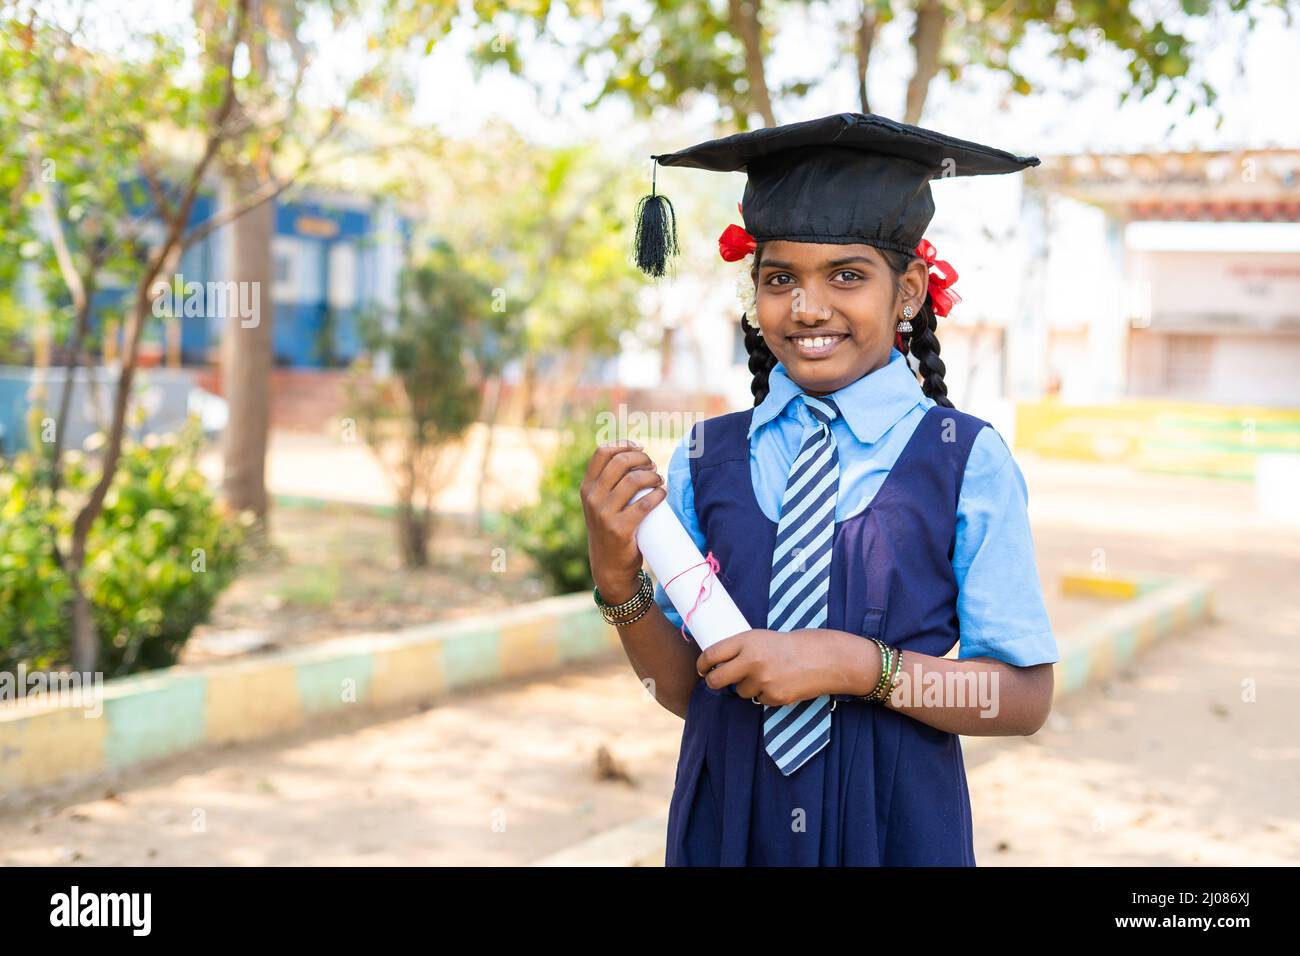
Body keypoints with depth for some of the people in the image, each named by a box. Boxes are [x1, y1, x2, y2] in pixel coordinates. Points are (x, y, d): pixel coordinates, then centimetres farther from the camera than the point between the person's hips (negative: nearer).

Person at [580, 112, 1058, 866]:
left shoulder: (968, 462, -11)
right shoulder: (706, 459, -4)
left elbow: (1025, 699, -8)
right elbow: (684, 689, 1)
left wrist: (859, 666, -19)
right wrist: (618, 579, -14)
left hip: (897, 824, -2)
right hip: (727, 822, 2)